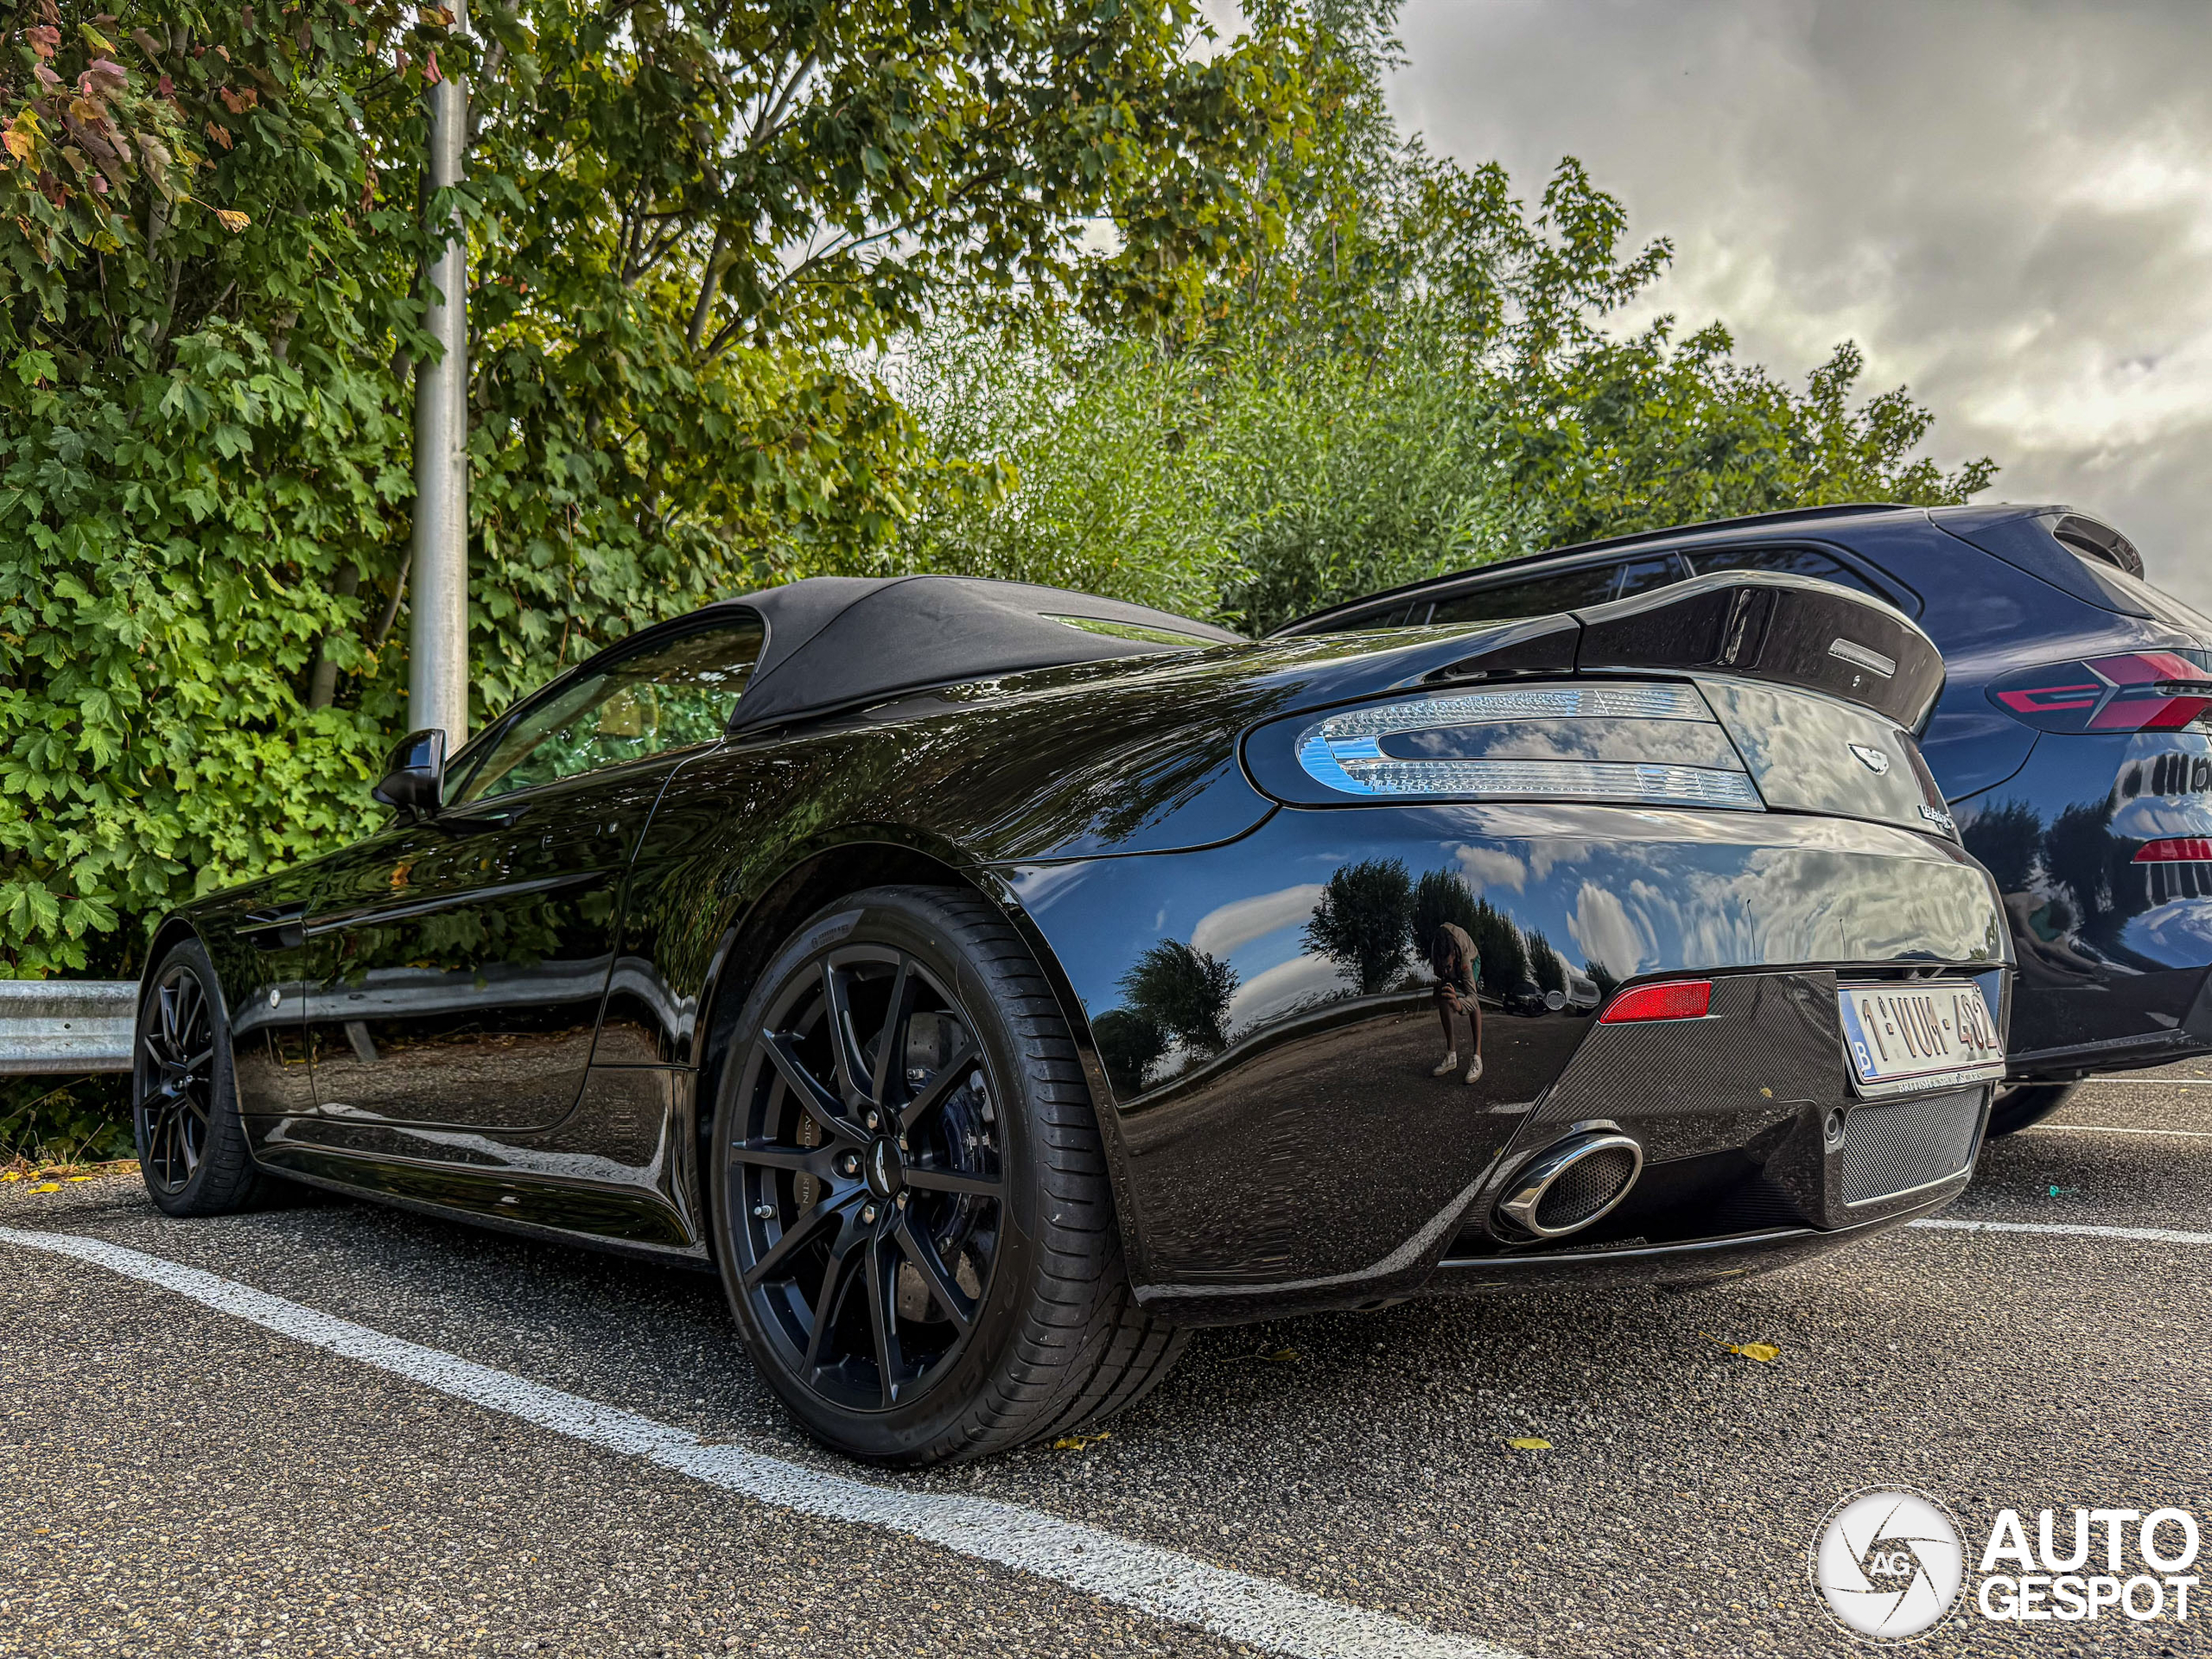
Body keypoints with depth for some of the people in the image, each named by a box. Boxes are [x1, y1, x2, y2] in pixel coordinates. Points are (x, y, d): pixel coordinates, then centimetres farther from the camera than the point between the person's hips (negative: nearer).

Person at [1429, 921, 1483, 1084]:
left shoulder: (1463, 958, -47)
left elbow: (1472, 997, -54)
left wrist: (1460, 1005, -76)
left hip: (1471, 959, -3)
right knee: (1442, 997, -19)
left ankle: (1476, 1057, -31)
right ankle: (1451, 1055, -8)